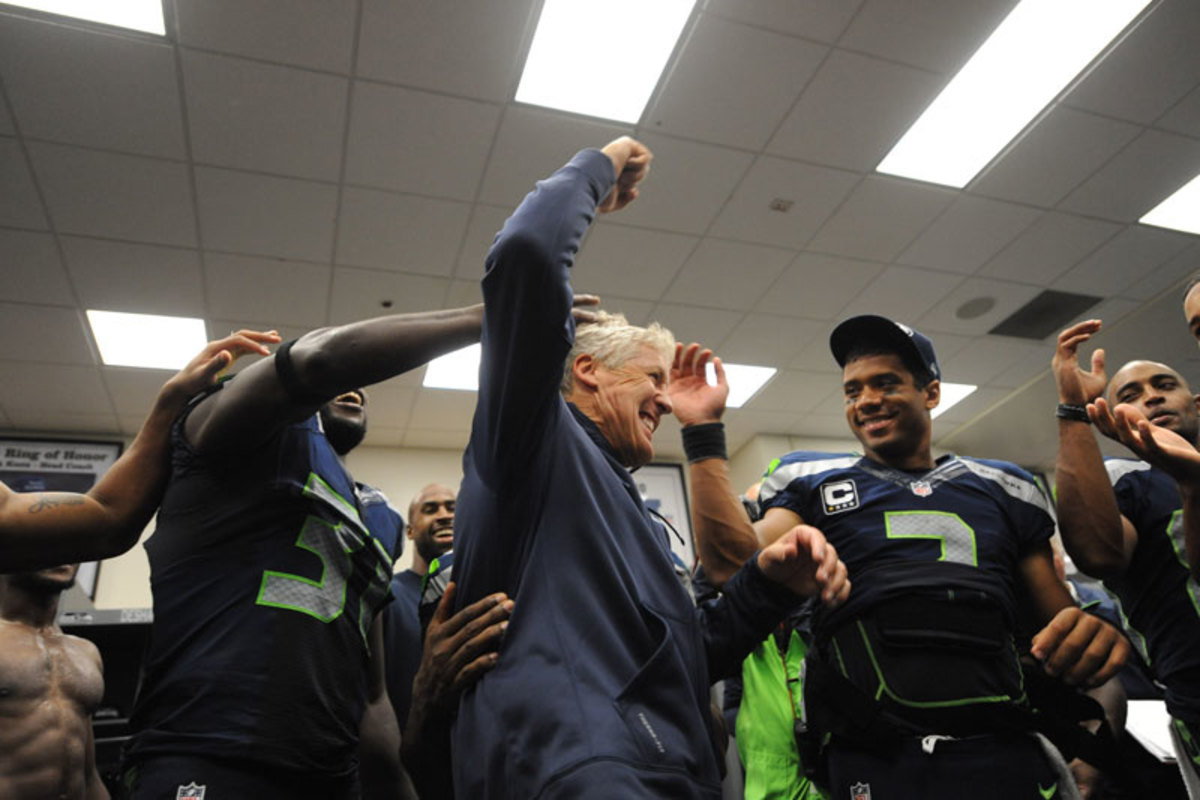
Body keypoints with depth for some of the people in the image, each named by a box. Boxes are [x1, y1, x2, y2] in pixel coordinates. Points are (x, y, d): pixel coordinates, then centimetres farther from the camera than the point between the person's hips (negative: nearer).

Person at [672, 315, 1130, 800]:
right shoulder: (814, 483, 9)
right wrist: (703, 433, -9)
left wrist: (1091, 633, -12)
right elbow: (736, 562, -7)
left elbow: (1060, 612, 13)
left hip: (1006, 757, 3)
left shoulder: (1002, 488, 16)